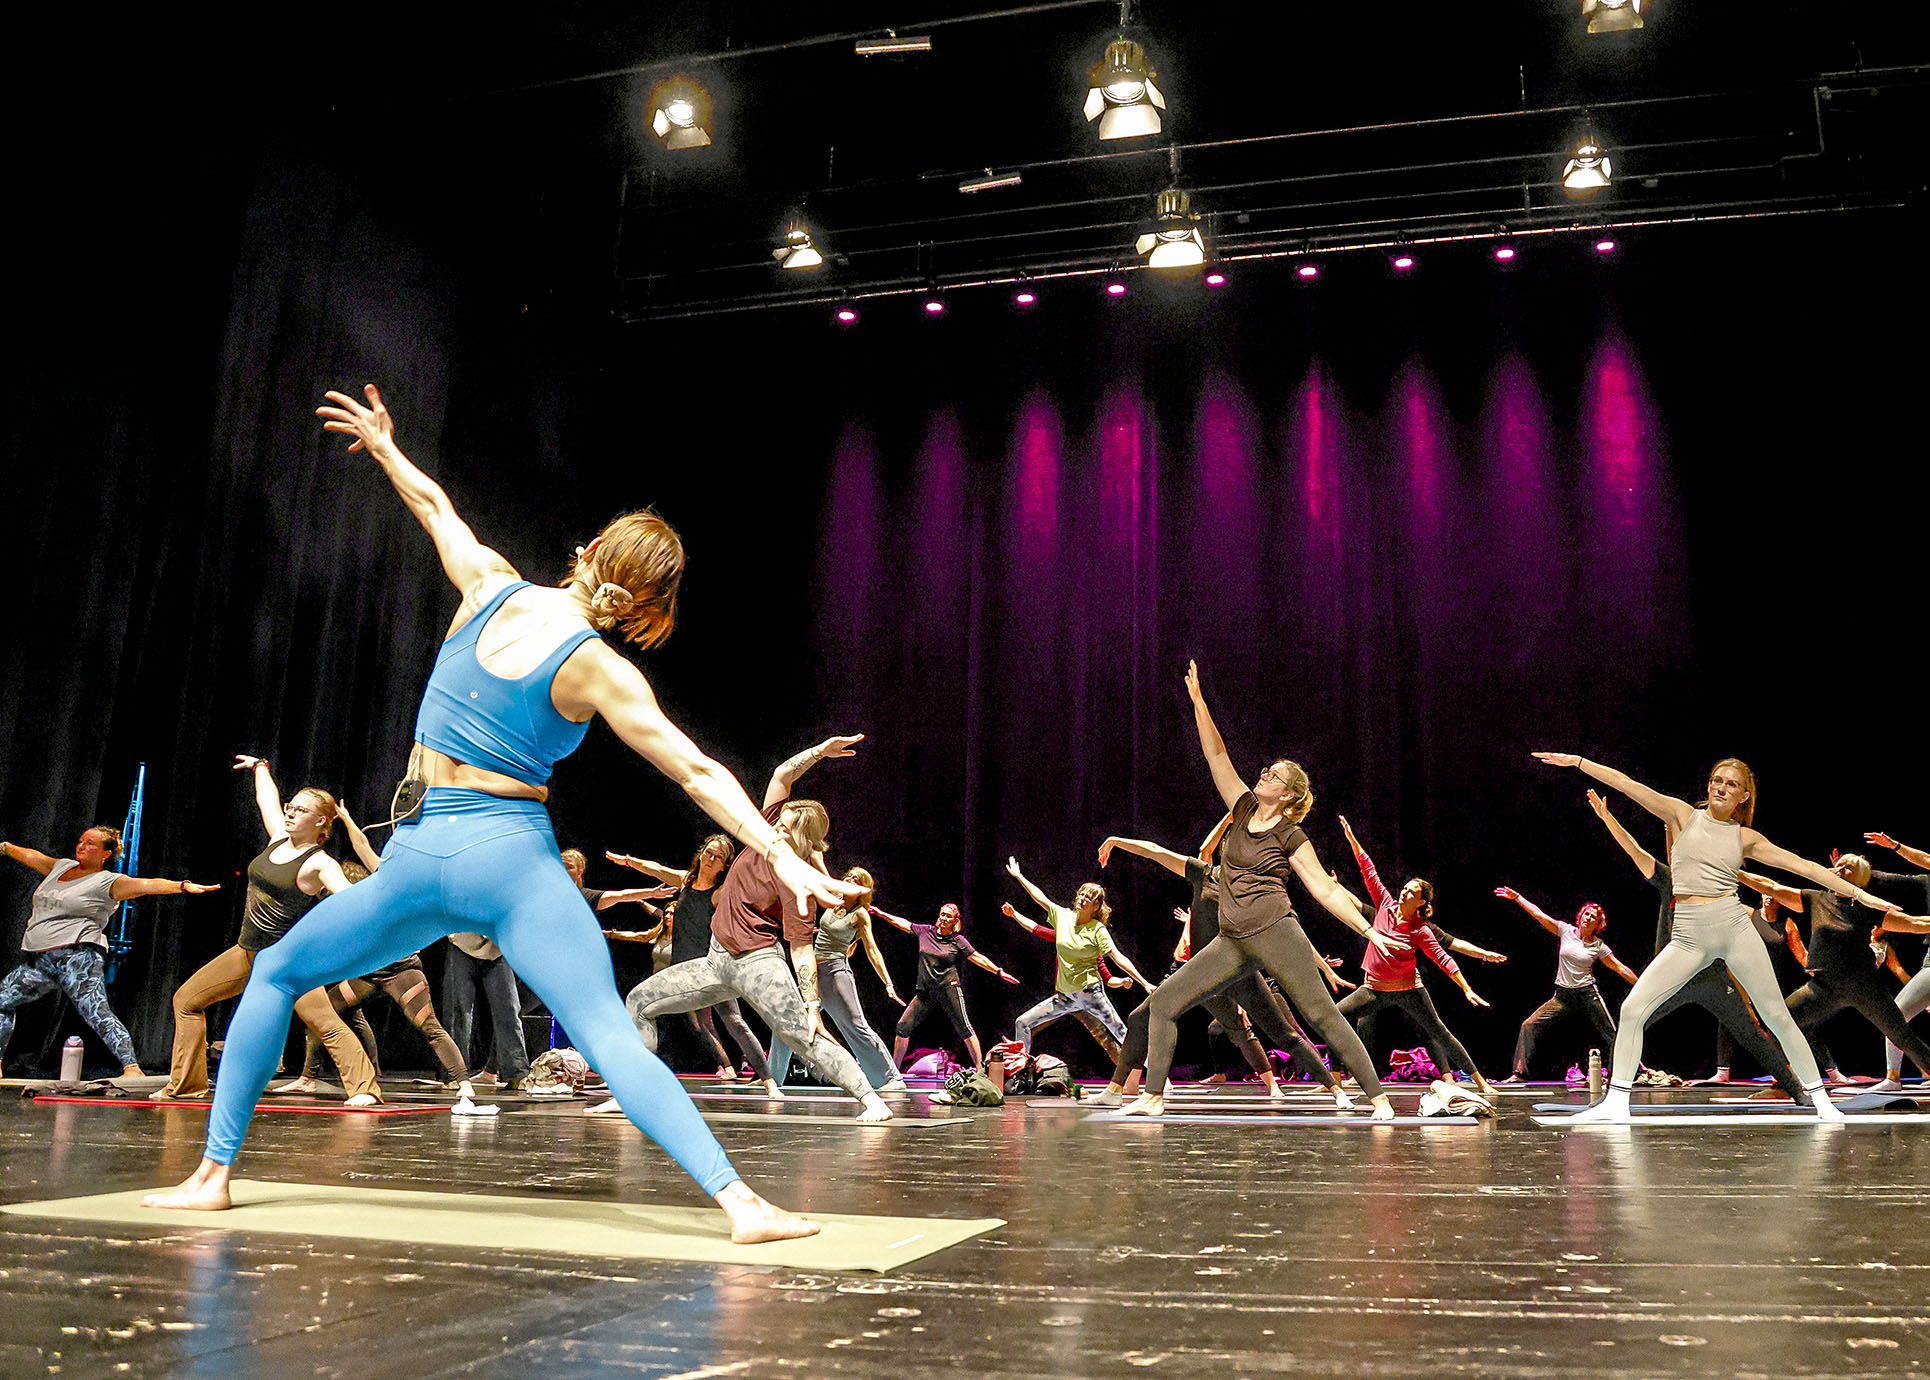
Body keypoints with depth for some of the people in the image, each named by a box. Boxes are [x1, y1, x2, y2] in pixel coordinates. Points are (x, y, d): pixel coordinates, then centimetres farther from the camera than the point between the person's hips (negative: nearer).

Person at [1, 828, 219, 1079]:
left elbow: (147, 884, -17)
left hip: (78, 956, -8)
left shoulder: (108, 882, -3)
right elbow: (31, 856, 36)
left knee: (96, 1012, -22)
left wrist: (183, 885, -31)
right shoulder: (62, 866, 18)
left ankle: (132, 1068, -31)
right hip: (40, 961, 8)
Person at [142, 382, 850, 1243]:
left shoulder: (491, 589, 3)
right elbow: (699, 774, -10)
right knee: (614, 1041, -9)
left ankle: (213, 1174, 24)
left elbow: (436, 508, 22)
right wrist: (780, 855, -10)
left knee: (277, 973, 25)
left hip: (418, 855, 3)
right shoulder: (602, 672, -6)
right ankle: (739, 1202, -20)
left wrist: (384, 447, 40)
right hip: (512, 858, -3)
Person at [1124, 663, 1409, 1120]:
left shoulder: (1291, 837, -1)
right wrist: (1197, 701, 5)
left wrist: (1369, 931, -9)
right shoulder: (1243, 808, 12)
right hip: (1231, 941, 6)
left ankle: (1379, 1099, 0)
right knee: (1165, 999, -1)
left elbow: (1325, 889, -2)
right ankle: (1153, 1096, 2)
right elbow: (1216, 755, 9)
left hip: (1274, 933, -6)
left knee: (1323, 1016, -8)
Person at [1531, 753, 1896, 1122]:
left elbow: (1804, 866, 12)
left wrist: (1859, 893, 10)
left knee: (1777, 1015, 1)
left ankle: (1821, 1100, 19)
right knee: (1632, 1008, -9)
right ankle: (1616, 1102, -1)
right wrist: (1576, 760, -5)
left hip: (1734, 926, 0)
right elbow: (1626, 784, 0)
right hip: (1689, 936, 0)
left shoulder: (1746, 838, 9)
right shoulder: (1683, 815, 8)